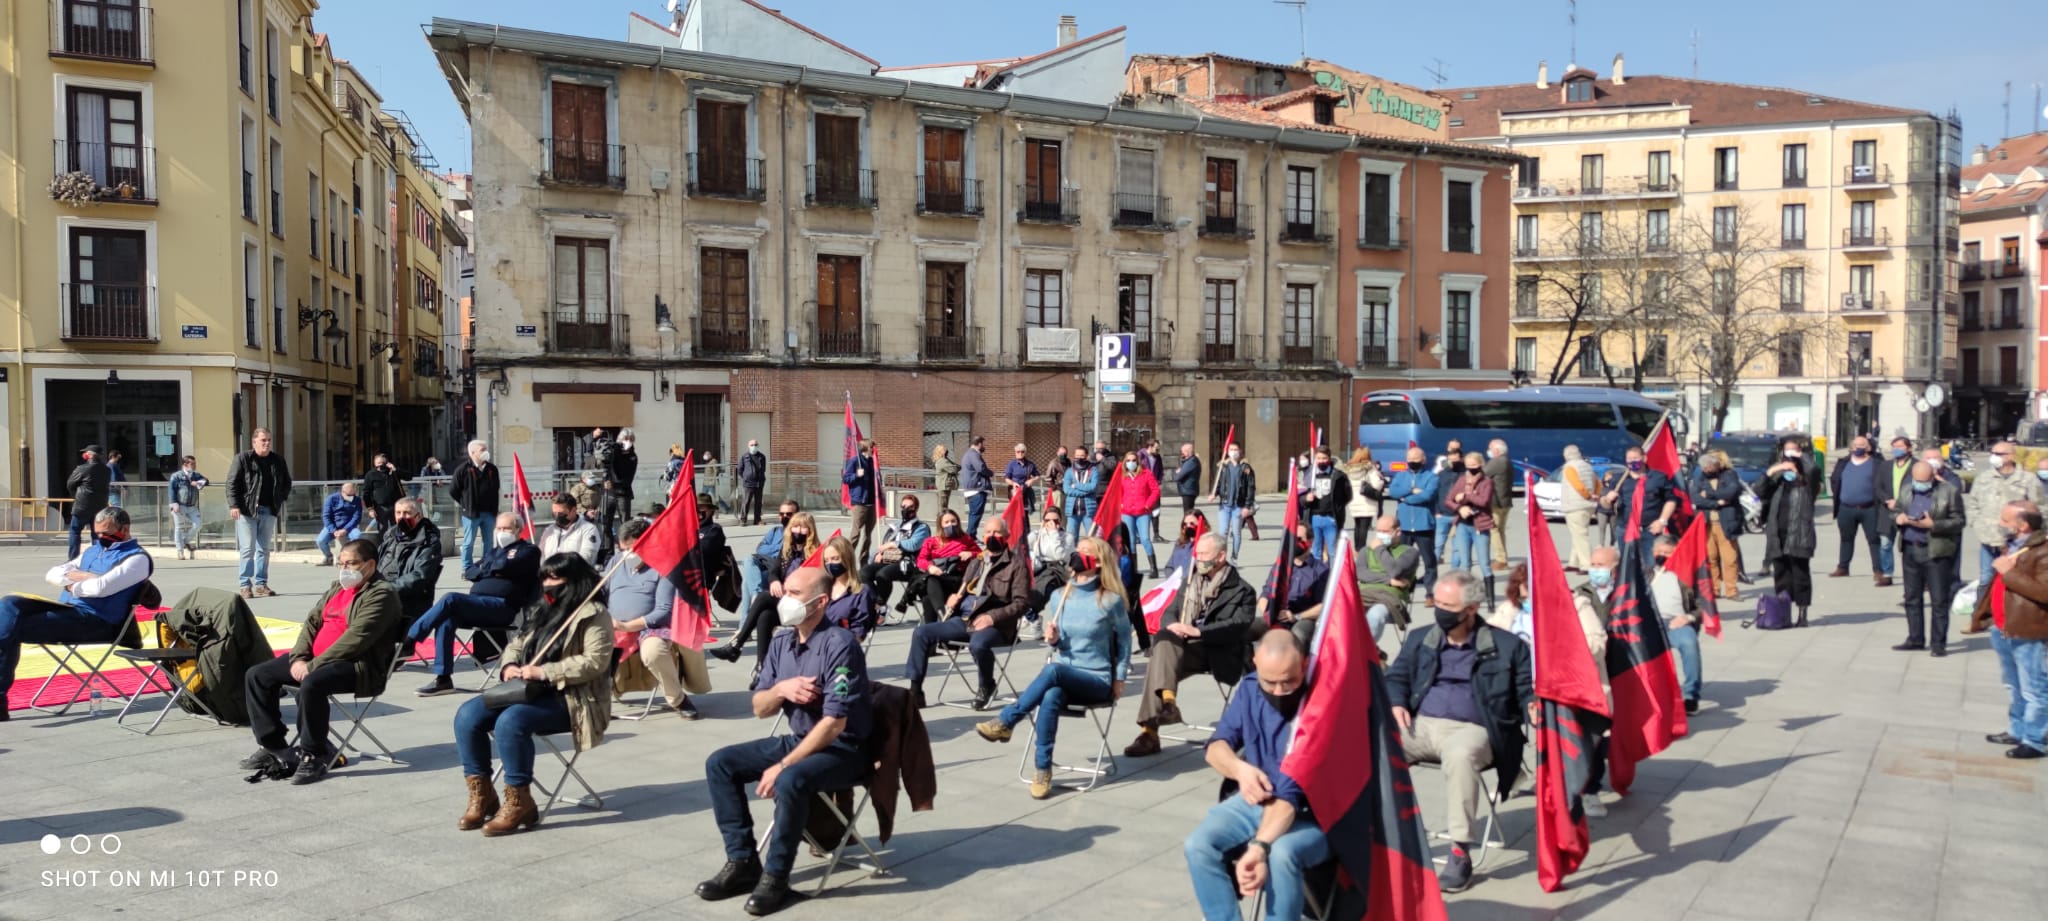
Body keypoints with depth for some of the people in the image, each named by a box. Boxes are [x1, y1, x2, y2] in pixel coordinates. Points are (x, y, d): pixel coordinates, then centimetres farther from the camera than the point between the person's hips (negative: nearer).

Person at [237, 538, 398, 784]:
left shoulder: (381, 594, -12)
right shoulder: (337, 587, 18)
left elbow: (356, 639, -21)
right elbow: (312, 621, 13)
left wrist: (313, 665, -22)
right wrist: (299, 658, -5)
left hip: (359, 665, -10)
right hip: (315, 659, 10)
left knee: (311, 685, -37)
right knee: (256, 676, 5)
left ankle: (314, 756, -19)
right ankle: (273, 747, 11)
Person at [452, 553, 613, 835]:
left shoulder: (593, 614, -8)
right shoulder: (540, 610, 19)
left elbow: (595, 661, -19)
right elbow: (516, 645, 24)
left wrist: (545, 672, -23)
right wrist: (509, 666, -1)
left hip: (570, 700, -9)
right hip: (529, 691, 9)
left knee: (511, 721, -33)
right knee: (468, 714, -11)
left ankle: (519, 803, -20)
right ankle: (482, 796, -4)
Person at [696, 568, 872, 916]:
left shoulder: (839, 644, -21)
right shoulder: (782, 642, 3)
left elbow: (834, 723, -25)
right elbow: (759, 709, 8)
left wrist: (782, 766, -25)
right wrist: (781, 689, -15)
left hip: (844, 749, -8)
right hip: (799, 739, 8)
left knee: (791, 781, -35)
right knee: (720, 764, -2)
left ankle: (776, 875, -15)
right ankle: (743, 861, 2)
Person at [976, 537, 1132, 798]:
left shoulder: (1111, 600, -6)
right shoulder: (1060, 596, 7)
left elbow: (1124, 640, 7)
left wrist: (1119, 679, 3)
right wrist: (1052, 639, -7)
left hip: (1096, 680, -3)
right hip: (1061, 674, 4)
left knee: (1052, 670, -37)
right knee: (1050, 697, -35)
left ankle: (1005, 722, -29)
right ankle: (1043, 770, -28)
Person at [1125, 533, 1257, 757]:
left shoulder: (1241, 590, 5)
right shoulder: (1189, 582, 24)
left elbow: (1239, 626, -11)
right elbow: (1169, 612, 20)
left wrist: (1198, 631, -22)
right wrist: (1172, 625, -6)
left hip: (1219, 654, -5)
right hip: (1186, 647, 6)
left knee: (1157, 663, -29)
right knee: (1164, 639, -30)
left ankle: (1150, 731, -33)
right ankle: (1167, 700, -38)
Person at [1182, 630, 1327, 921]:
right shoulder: (1250, 689, -5)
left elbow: (1293, 793, -30)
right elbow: (1217, 745, 4)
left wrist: (1260, 846, -44)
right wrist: (1240, 768, -20)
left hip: (1311, 813, -5)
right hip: (1255, 800, 5)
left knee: (1281, 855, -36)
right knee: (1198, 846, -20)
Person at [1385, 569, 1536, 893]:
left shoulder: (1506, 645, 9)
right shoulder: (1420, 639, 20)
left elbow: (1527, 688, 7)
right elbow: (1396, 677, 20)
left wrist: (1534, 706, -17)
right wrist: (1397, 704, -2)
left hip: (1470, 729, -4)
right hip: (1421, 724, 4)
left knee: (1460, 754, -41)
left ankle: (1460, 853, -31)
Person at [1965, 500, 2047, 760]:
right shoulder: (2012, 546, 12)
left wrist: (2009, 573, -25)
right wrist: (1985, 616, 21)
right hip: (2003, 629, 10)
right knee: (2013, 687, 21)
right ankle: (2017, 731, 33)